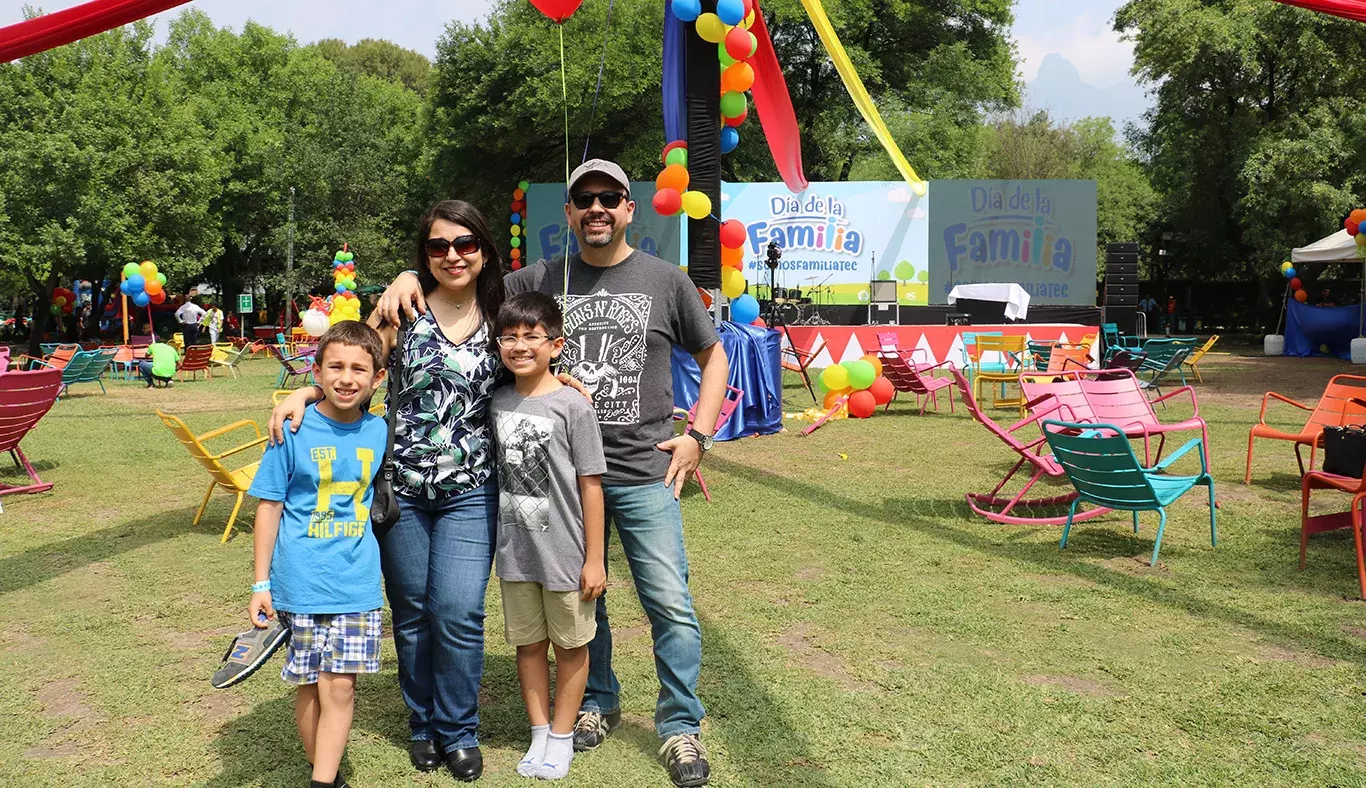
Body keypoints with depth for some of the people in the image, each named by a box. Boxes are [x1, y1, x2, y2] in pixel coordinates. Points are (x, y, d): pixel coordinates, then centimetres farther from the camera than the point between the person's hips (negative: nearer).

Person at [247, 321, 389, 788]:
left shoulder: (378, 432, 0)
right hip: (300, 584, -1)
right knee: (309, 686, 10)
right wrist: (261, 583, -2)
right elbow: (269, 507, -2)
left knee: (340, 686, -3)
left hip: (357, 583, 1)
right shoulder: (294, 431, -7)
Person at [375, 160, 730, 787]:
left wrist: (697, 436, 1)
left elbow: (713, 357, 11)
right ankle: (597, 704, 35)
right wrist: (410, 277, -8)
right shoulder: (542, 280, 7)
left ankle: (680, 727, 14)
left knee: (670, 605, -2)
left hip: (644, 474, -2)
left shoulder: (666, 281, 3)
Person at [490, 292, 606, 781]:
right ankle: (539, 734, 30)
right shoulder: (496, 402, 2)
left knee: (570, 644, 11)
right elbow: (499, 474, 12)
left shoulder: (572, 406, -12)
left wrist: (594, 558, -9)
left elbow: (590, 484, -10)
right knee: (527, 642, 15)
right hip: (514, 551, 4)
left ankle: (562, 737, 27)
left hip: (564, 551, -4)